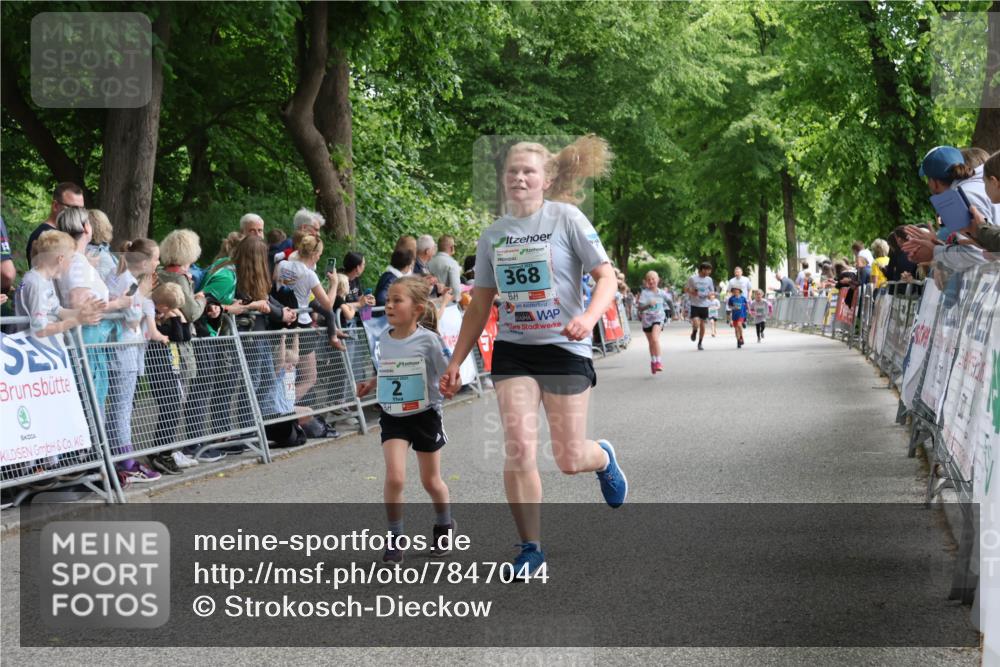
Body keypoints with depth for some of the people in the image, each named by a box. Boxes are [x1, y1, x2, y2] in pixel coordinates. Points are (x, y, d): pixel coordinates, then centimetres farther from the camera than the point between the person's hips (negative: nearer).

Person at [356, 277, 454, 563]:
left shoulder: (429, 340, -16)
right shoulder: (384, 339, -1)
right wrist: (372, 384, 7)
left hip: (425, 415, -3)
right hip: (393, 418, 3)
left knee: (431, 481, 13)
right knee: (394, 478, -14)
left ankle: (444, 526, 40)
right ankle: (395, 538, 0)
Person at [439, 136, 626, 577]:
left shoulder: (566, 218, -5)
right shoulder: (493, 235, 7)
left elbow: (606, 277, -9)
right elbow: (480, 305, 15)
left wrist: (588, 317, -28)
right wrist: (456, 361, 11)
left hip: (564, 348, -3)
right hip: (512, 350, 3)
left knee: (569, 460, 0)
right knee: (519, 449, -12)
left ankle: (603, 457, 38)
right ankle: (531, 550, 0)